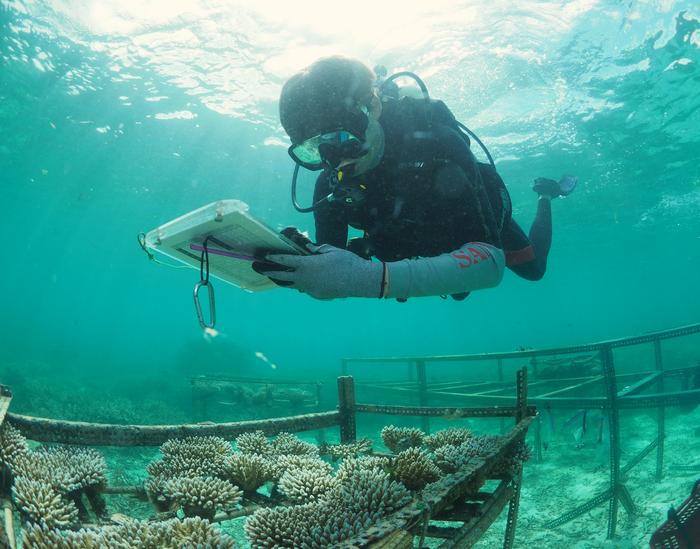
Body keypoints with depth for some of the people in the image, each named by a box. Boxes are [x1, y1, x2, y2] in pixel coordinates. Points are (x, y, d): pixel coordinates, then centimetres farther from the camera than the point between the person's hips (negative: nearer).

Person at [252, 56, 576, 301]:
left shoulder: (435, 142, -45)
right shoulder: (330, 186, -31)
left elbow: (490, 262, -53)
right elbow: (332, 278, -24)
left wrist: (373, 277, -67)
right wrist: (297, 264, -49)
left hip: (481, 217, -3)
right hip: (432, 232, 4)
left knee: (534, 268, 22)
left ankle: (545, 195, 46)